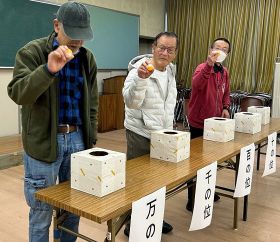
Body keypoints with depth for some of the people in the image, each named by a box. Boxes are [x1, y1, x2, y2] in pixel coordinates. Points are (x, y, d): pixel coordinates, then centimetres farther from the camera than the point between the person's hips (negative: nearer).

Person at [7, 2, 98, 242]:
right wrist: (48, 69, -34)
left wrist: (90, 140, 9)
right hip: (43, 143, -4)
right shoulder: (31, 52, -7)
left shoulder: (87, 58, 7)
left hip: (77, 139, 5)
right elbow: (17, 94, -21)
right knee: (41, 211, 7)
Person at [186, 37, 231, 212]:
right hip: (199, 123, -7)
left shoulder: (224, 72, 10)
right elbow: (196, 85, -36)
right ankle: (192, 200, 13)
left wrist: (225, 108, 3)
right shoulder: (203, 67, -14)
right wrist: (209, 64, -42)